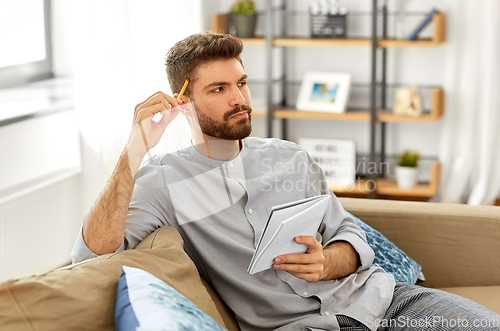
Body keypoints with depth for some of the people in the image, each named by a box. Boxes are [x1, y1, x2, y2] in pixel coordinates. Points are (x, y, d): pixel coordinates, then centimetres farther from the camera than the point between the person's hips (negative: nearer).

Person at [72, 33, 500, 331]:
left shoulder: (291, 156, 17)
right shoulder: (162, 179, 3)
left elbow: (353, 239, 16)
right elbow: (93, 252, -12)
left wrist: (325, 263, -9)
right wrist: (134, 153, -20)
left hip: (373, 296, 5)